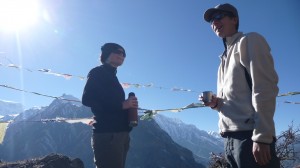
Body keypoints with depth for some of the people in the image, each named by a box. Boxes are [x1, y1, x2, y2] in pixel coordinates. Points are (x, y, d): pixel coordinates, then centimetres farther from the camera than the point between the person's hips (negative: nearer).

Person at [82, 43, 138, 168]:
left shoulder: (113, 77, 25)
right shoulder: (97, 73, 0)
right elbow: (87, 99, -15)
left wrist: (129, 105, 1)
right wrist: (121, 104, -15)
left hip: (119, 133, 9)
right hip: (107, 133, -9)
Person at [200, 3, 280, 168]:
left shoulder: (249, 41, 1)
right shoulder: (225, 57, 23)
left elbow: (265, 88, -11)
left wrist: (262, 136, -19)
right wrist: (216, 103, 4)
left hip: (248, 134, -8)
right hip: (230, 137, 8)